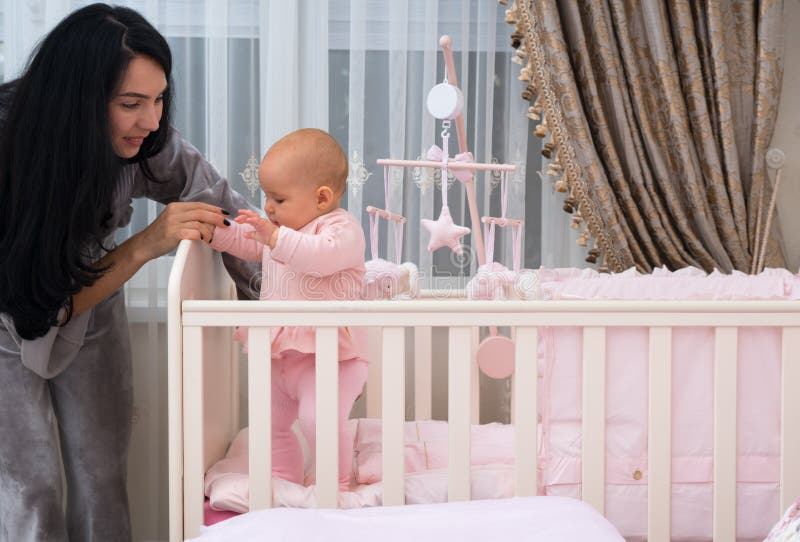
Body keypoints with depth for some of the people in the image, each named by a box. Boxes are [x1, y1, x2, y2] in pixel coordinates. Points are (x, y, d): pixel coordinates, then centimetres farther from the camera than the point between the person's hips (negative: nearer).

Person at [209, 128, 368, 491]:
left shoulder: (342, 229, -16)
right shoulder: (280, 227, 12)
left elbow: (321, 256, -36)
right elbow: (247, 244, 29)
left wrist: (275, 237, -42)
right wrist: (216, 230, 15)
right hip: (280, 357, 9)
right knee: (271, 424, 17)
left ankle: (336, 485, -7)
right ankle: (284, 482, 34)